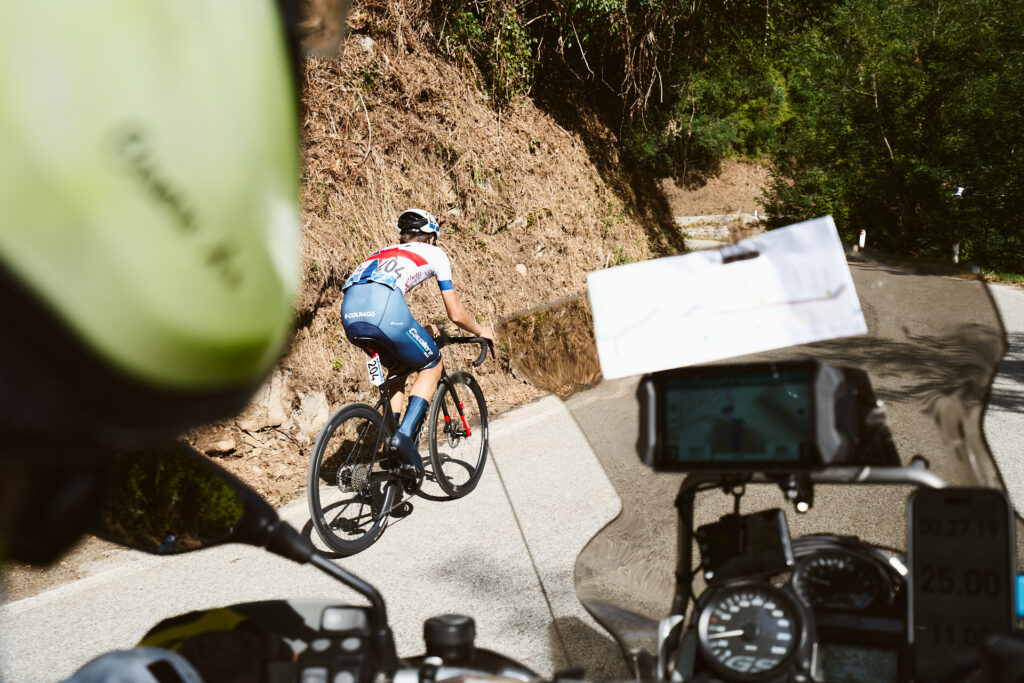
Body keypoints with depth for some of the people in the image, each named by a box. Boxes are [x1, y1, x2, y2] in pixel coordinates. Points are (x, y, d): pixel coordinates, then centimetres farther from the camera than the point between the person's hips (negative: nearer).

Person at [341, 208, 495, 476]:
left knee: (398, 366, 31)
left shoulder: (383, 253, 39)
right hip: (384, 308, -6)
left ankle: (391, 438, 23)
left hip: (350, 312, 6)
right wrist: (480, 331, 42)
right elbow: (455, 313, 24)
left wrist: (421, 330, 59)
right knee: (432, 364, 19)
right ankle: (406, 434, 1)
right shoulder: (434, 253, 25)